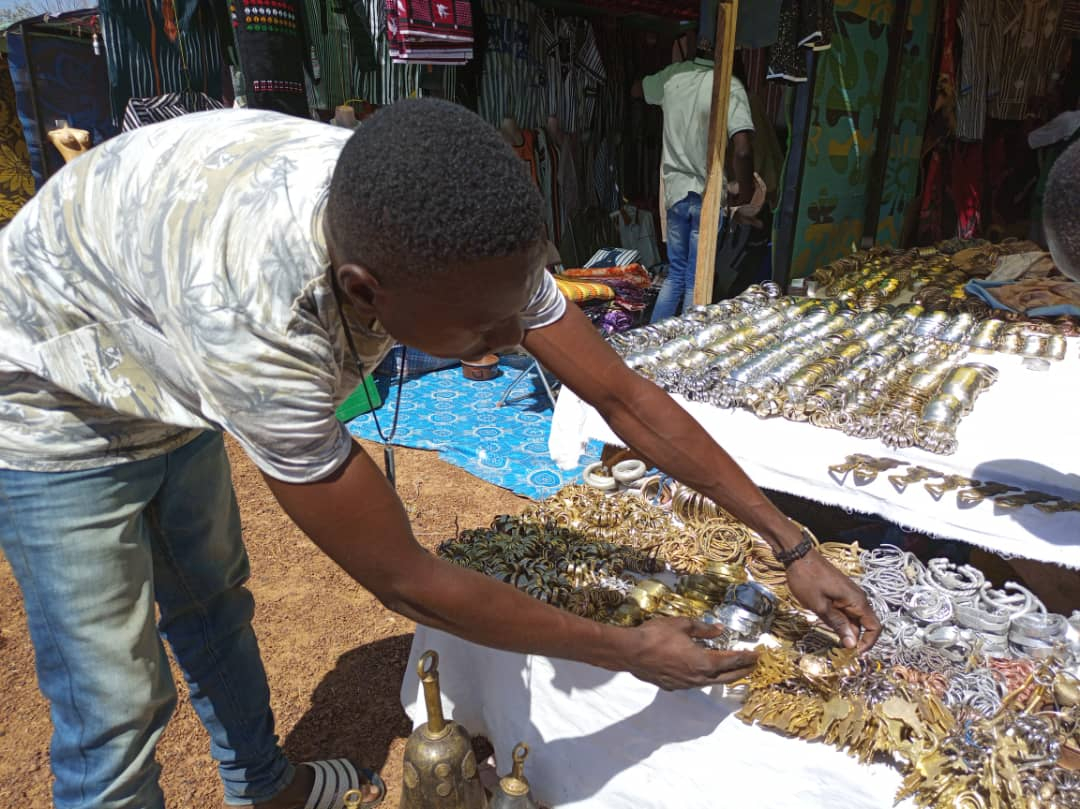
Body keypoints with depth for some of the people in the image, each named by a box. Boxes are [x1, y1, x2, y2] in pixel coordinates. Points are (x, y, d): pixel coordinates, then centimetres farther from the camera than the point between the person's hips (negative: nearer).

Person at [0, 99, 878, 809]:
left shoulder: (457, 231, -28)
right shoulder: (256, 321, -47)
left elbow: (626, 398, -20)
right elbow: (404, 581, -36)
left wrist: (793, 543, -15)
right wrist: (631, 653, -25)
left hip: (167, 388, 6)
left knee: (211, 606, 22)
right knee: (118, 711, -2)